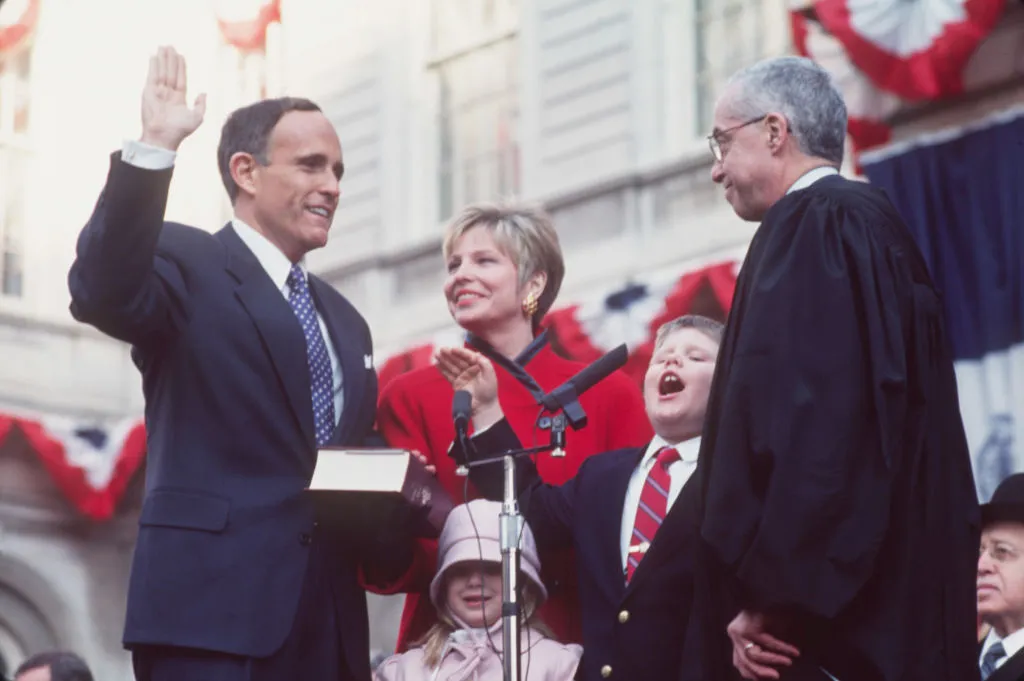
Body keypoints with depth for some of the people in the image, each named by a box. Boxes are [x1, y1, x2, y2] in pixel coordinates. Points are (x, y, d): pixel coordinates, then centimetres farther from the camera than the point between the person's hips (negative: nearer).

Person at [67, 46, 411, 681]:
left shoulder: (344, 320, 24)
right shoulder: (188, 265, 2)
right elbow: (102, 293, -20)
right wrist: (154, 149, -26)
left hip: (330, 620, 7)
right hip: (212, 605, -7)